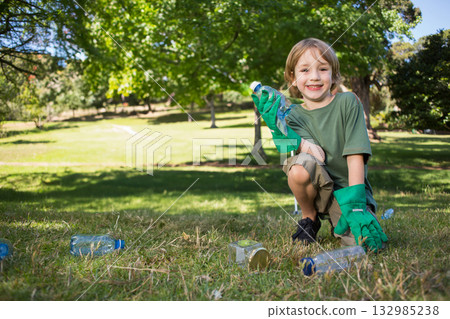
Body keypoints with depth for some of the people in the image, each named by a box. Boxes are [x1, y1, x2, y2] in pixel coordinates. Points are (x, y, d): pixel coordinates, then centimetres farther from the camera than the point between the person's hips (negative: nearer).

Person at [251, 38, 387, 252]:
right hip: (319, 190, 1)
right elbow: (317, 155, -19)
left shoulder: (348, 103, -4)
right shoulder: (294, 116, 0)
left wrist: (354, 205, -22)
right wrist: (277, 126, -31)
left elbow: (355, 156, -13)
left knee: (367, 241, -27)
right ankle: (309, 218, -1)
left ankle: (339, 222, 10)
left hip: (351, 188, -1)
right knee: (300, 166, -32)